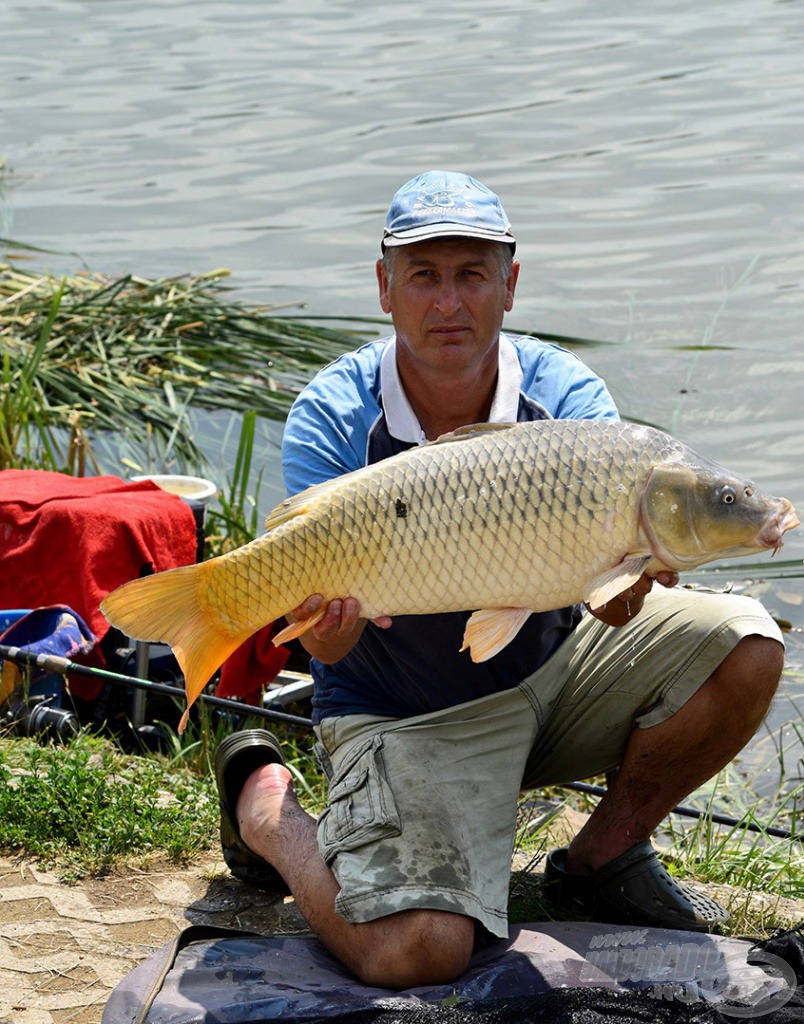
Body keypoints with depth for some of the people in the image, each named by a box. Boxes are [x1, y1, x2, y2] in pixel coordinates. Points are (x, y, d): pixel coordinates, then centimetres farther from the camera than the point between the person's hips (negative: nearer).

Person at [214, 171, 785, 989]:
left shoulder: (564, 393, -12)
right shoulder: (332, 419, -18)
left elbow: (617, 611, -24)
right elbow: (328, 645, -26)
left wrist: (628, 578, -49)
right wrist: (331, 620, -51)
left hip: (549, 674, 4)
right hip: (400, 718, -4)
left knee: (741, 647, -15)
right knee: (414, 951, -24)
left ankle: (606, 853, 6)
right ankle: (262, 800, 6)